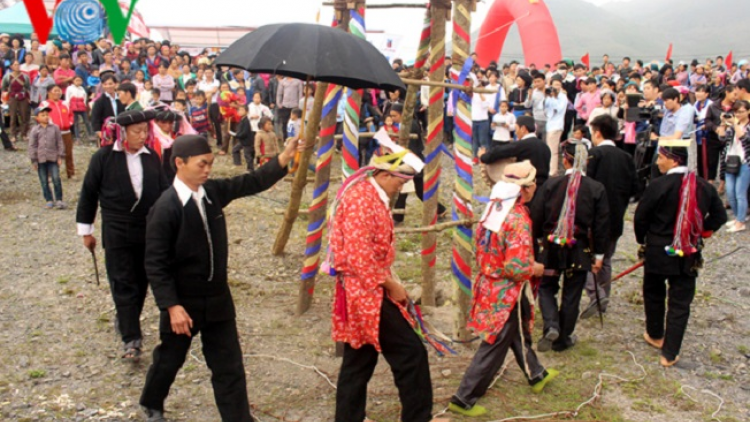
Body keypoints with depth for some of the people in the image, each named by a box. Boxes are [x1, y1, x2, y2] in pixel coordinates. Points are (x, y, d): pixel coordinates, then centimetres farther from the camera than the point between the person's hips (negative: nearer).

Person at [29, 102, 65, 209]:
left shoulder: (54, 128, 2)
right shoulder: (35, 130, 1)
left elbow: (60, 143, 5)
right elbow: (32, 146, 2)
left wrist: (60, 156, 0)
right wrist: (34, 160, -1)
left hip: (53, 158, -1)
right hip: (41, 159, 1)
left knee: (56, 178, -8)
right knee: (44, 181, 6)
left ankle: (59, 199, 1)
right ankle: (49, 200, 15)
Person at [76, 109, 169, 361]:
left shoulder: (151, 157, 1)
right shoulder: (103, 158, -8)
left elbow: (163, 191, 8)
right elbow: (88, 194, 0)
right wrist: (86, 230, 4)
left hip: (150, 231, 4)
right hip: (117, 233, -4)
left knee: (141, 282, 14)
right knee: (123, 285, -3)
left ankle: (126, 322, 35)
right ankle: (131, 339, 0)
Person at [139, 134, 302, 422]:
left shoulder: (214, 191, -3)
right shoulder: (165, 208, -21)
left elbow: (253, 182, 2)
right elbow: (155, 264, -20)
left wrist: (284, 158, -12)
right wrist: (172, 306, -23)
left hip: (218, 298, 5)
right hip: (182, 302, -4)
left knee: (229, 366, 9)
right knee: (170, 360, 19)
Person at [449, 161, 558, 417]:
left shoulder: (493, 208, -1)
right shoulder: (519, 220, -25)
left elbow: (482, 247, 10)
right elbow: (516, 268, -28)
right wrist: (535, 269, -9)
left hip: (489, 285, 9)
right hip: (507, 293, -9)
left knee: (519, 334, 27)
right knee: (494, 348, 4)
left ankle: (537, 376, 49)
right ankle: (464, 400, 12)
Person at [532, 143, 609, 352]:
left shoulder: (551, 184, -9)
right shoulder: (597, 189, -7)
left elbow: (537, 217, -3)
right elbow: (601, 226, -3)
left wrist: (536, 240, 14)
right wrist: (599, 256, 6)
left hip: (552, 248, 0)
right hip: (580, 251, 0)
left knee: (547, 288, 18)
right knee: (571, 296, 13)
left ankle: (551, 326, -5)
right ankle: (562, 339, 24)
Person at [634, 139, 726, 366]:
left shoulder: (658, 186, -17)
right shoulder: (704, 187, -3)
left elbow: (640, 218, -10)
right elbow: (719, 216, 8)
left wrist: (643, 241, 7)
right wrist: (700, 233, 15)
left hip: (657, 252, -2)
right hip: (688, 255, 2)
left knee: (654, 294, 21)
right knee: (680, 303, 7)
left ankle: (655, 335, 37)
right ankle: (670, 353, 8)